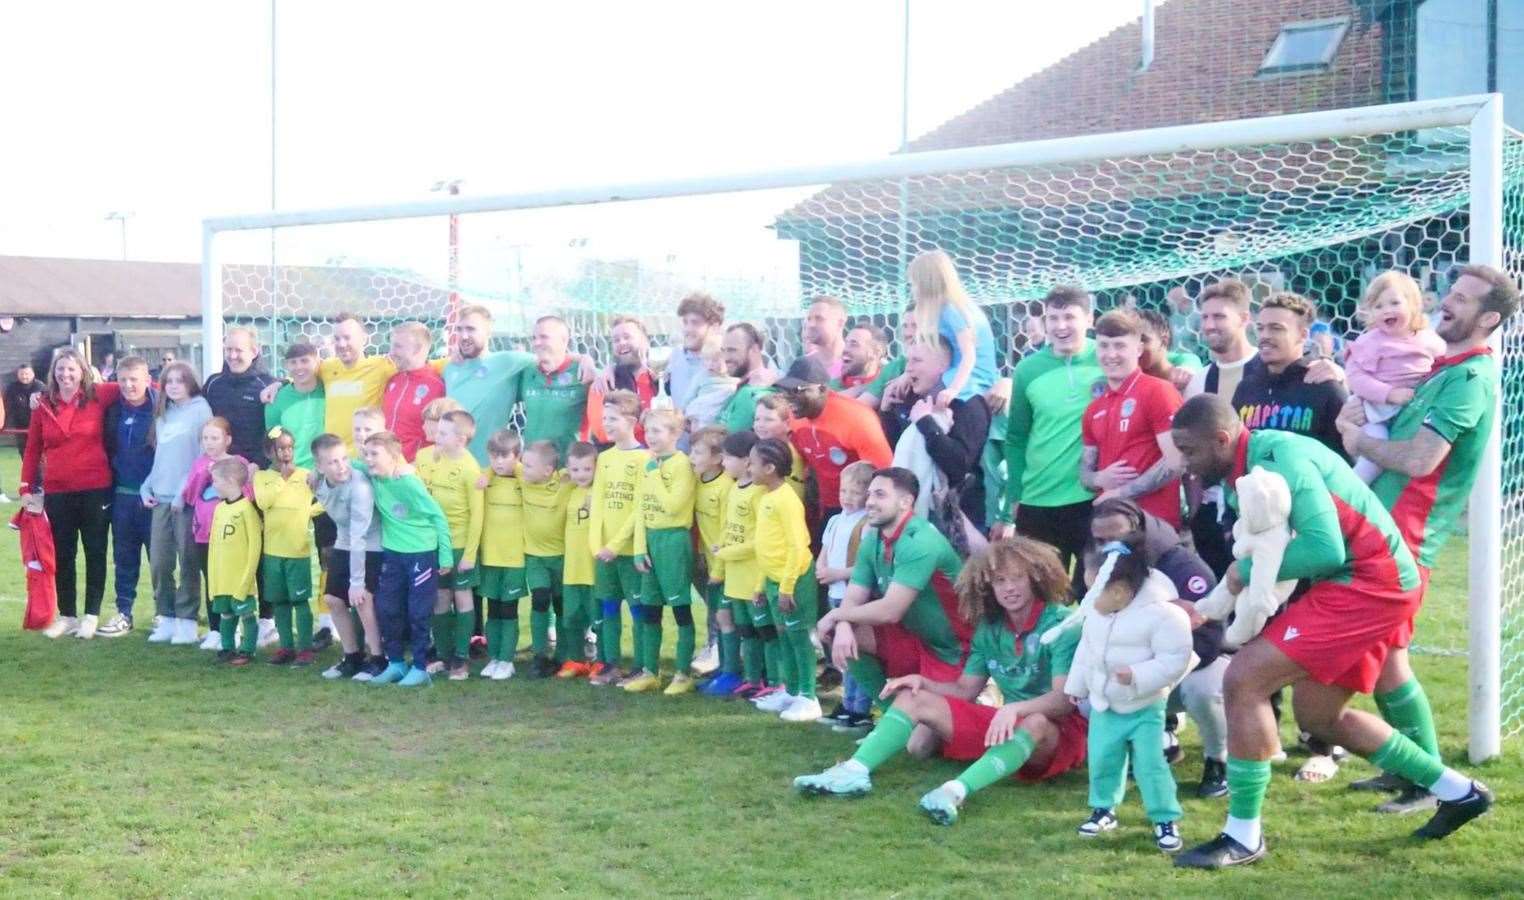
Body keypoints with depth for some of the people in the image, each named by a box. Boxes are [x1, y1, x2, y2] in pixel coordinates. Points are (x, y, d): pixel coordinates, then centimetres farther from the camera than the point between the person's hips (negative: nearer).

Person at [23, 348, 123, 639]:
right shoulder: (43, 407, 2)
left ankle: (92, 615, 15)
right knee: (62, 554, 9)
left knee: (95, 552, 6)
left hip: (96, 490, -2)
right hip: (56, 492, 2)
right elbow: (32, 450, 7)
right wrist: (26, 488, 4)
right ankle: (67, 615, 19)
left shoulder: (99, 397, -4)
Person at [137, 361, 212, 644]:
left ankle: (187, 621, 5)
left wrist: (185, 492, -14)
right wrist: (146, 488, 8)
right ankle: (167, 618, 14)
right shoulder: (162, 415, 17)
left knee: (188, 562, -1)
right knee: (158, 562, 5)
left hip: (187, 498, -6)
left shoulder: (200, 410, -2)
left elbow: (204, 456, -8)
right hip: (161, 498, 6)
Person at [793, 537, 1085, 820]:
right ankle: (855, 771, -25)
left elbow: (1065, 698, -25)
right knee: (914, 697, -2)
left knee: (1035, 723, -42)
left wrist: (1015, 708, -41)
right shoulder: (990, 627, 6)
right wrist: (923, 681, -9)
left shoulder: (1060, 624, -14)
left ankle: (957, 791, -58)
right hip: (1005, 724, 7)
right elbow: (964, 690, 9)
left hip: (1057, 731, -7)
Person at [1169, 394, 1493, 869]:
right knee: (1318, 715, 20)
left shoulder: (1276, 459, -21)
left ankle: (1242, 837, -4)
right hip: (1376, 583, 11)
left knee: (1243, 679, -14)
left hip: (1369, 584, -11)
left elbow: (1325, 549, -28)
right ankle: (1459, 792, 32)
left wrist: (1248, 571, -16)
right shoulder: (1253, 461, 9)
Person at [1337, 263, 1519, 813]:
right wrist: (1359, 410, 0)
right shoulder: (1444, 367, 16)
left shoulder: (1470, 378, -14)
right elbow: (1397, 430, 21)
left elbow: (1419, 459, -24)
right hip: (1382, 527, 10)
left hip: (1403, 537, -10)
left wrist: (1359, 439, -9)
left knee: (1385, 656, -8)